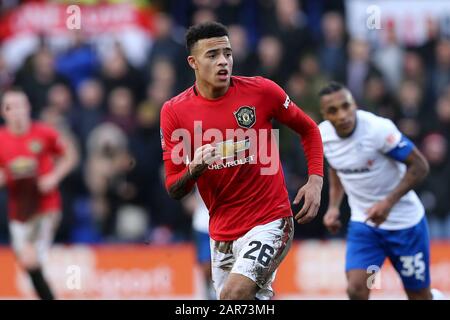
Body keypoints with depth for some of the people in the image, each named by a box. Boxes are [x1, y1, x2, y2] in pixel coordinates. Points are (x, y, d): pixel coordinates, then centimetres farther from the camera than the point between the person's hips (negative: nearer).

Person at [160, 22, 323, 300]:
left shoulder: (261, 90, -7)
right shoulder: (174, 112, -3)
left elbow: (308, 129, 9)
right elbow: (174, 190, 0)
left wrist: (315, 181, -4)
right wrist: (194, 169, -21)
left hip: (269, 222, -4)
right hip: (222, 233, 4)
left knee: (233, 295, -25)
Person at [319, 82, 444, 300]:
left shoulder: (378, 129, -25)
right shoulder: (323, 135, -7)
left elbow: (420, 166, -18)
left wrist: (388, 202, -27)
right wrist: (333, 206, 1)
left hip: (404, 223, -4)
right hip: (363, 223, 4)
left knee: (419, 296, 8)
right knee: (356, 290, -17)